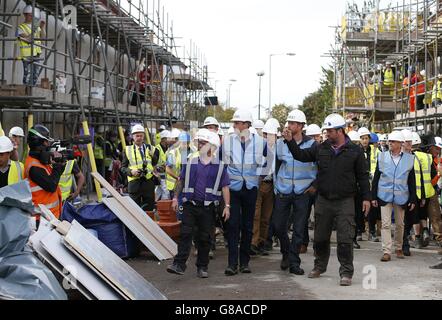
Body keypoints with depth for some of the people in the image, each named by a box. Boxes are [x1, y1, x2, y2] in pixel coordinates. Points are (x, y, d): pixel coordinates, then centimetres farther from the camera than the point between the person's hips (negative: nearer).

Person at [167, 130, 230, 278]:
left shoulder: (220, 166, 4)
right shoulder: (191, 161, 8)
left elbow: (225, 187, 4)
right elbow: (181, 181, 13)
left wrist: (227, 206, -3)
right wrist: (176, 197, 6)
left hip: (208, 206, 0)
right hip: (190, 204, 0)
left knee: (205, 238, 5)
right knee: (185, 234, -8)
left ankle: (202, 267, 15)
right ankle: (179, 264, -9)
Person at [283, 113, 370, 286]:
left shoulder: (354, 151, -2)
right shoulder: (320, 148, 5)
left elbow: (363, 176, 2)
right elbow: (301, 155, 7)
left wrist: (366, 198, -1)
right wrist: (290, 141, -7)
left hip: (345, 202, -3)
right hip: (323, 200, 4)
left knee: (345, 238, -6)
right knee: (320, 237, 13)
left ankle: (346, 272, 3)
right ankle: (319, 266, 32)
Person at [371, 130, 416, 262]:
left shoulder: (409, 159, 1)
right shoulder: (382, 156, 2)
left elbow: (412, 181, 5)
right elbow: (376, 177, 5)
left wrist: (413, 199, 2)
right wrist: (374, 196, 1)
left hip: (401, 196, 1)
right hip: (385, 195, 0)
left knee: (400, 224, 11)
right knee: (386, 224, -6)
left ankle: (399, 249, 28)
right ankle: (386, 252, -5)